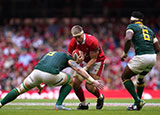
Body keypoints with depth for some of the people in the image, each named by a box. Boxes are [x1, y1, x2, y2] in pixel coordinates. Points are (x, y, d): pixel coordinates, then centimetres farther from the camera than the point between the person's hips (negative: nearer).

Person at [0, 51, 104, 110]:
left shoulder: (47, 54, 40)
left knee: (20, 89, 23)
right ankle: (59, 104, 13)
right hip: (50, 75, -4)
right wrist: (93, 81, 7)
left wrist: (39, 87, 56)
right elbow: (78, 69, 10)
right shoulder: (67, 57, 26)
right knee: (70, 81, 23)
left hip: (37, 73, 4)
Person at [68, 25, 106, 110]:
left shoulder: (92, 41, -32)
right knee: (75, 83, -6)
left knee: (89, 86, -16)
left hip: (96, 62, -5)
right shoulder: (73, 43, -17)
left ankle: (100, 97, 18)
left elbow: (93, 59, -24)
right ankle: (83, 104, 16)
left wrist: (84, 69, -35)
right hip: (84, 61, 5)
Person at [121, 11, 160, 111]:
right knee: (141, 78, 32)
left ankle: (138, 101, -2)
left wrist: (125, 53, -3)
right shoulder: (149, 30, 24)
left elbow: (128, 39, -15)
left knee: (125, 77, 12)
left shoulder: (131, 27, 6)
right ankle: (137, 105, 31)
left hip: (141, 57, -7)